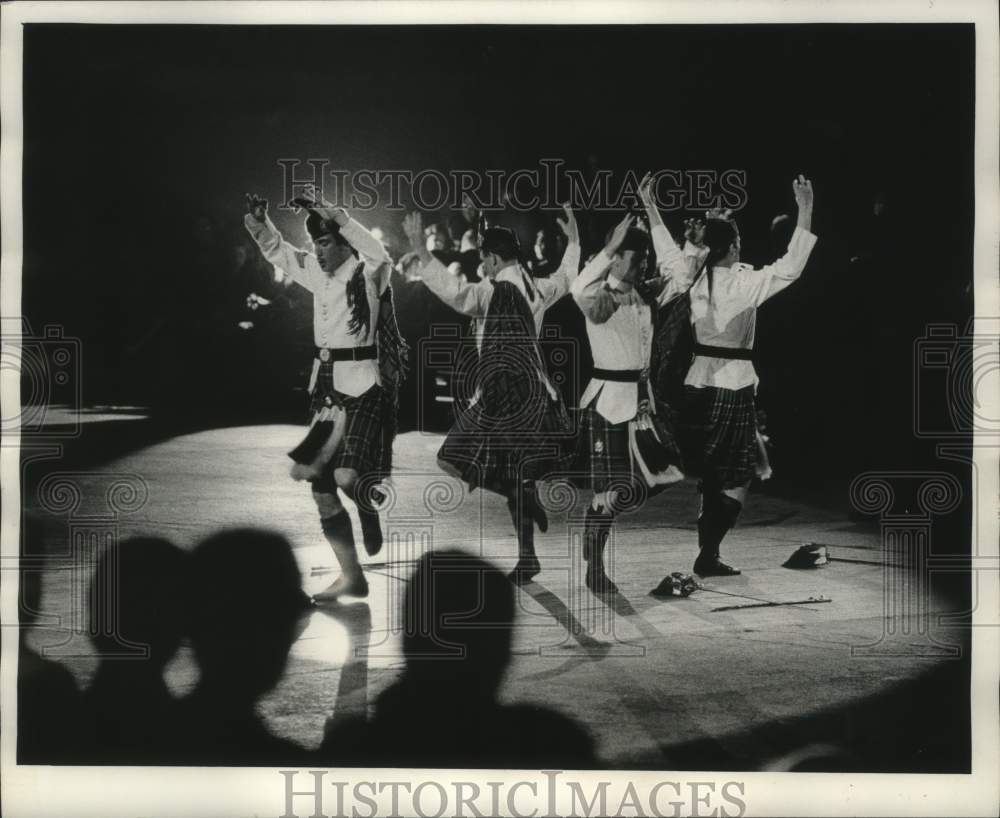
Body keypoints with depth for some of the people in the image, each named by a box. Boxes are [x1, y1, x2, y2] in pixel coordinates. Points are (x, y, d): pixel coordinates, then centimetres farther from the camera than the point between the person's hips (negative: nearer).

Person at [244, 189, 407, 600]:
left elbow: (380, 255, -33)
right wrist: (259, 220, -1)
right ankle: (351, 577, 21)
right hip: (327, 386, 8)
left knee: (347, 477, -22)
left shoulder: (367, 273, -10)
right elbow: (277, 250, 19)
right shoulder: (317, 272, 8)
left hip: (363, 386, -7)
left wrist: (332, 214, -36)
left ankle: (370, 513, 17)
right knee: (319, 482, 8)